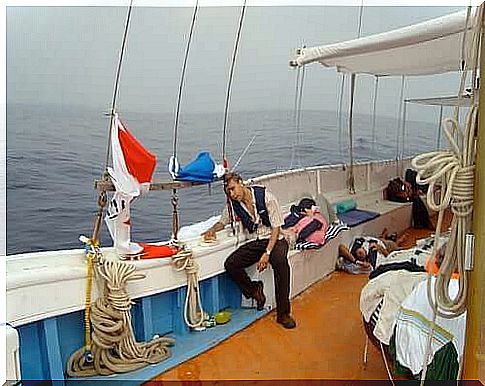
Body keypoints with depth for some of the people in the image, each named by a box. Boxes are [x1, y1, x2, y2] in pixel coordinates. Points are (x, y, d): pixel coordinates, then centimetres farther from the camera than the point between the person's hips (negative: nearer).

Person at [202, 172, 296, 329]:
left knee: (280, 261, -36)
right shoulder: (233, 204, 2)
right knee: (230, 264, -23)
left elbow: (276, 228, -11)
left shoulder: (266, 196, -12)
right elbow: (222, 222, 20)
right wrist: (212, 230, -3)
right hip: (253, 243, 4)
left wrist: (267, 253, -22)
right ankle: (254, 290, 4)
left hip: (274, 240, -4)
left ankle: (283, 313, -25)